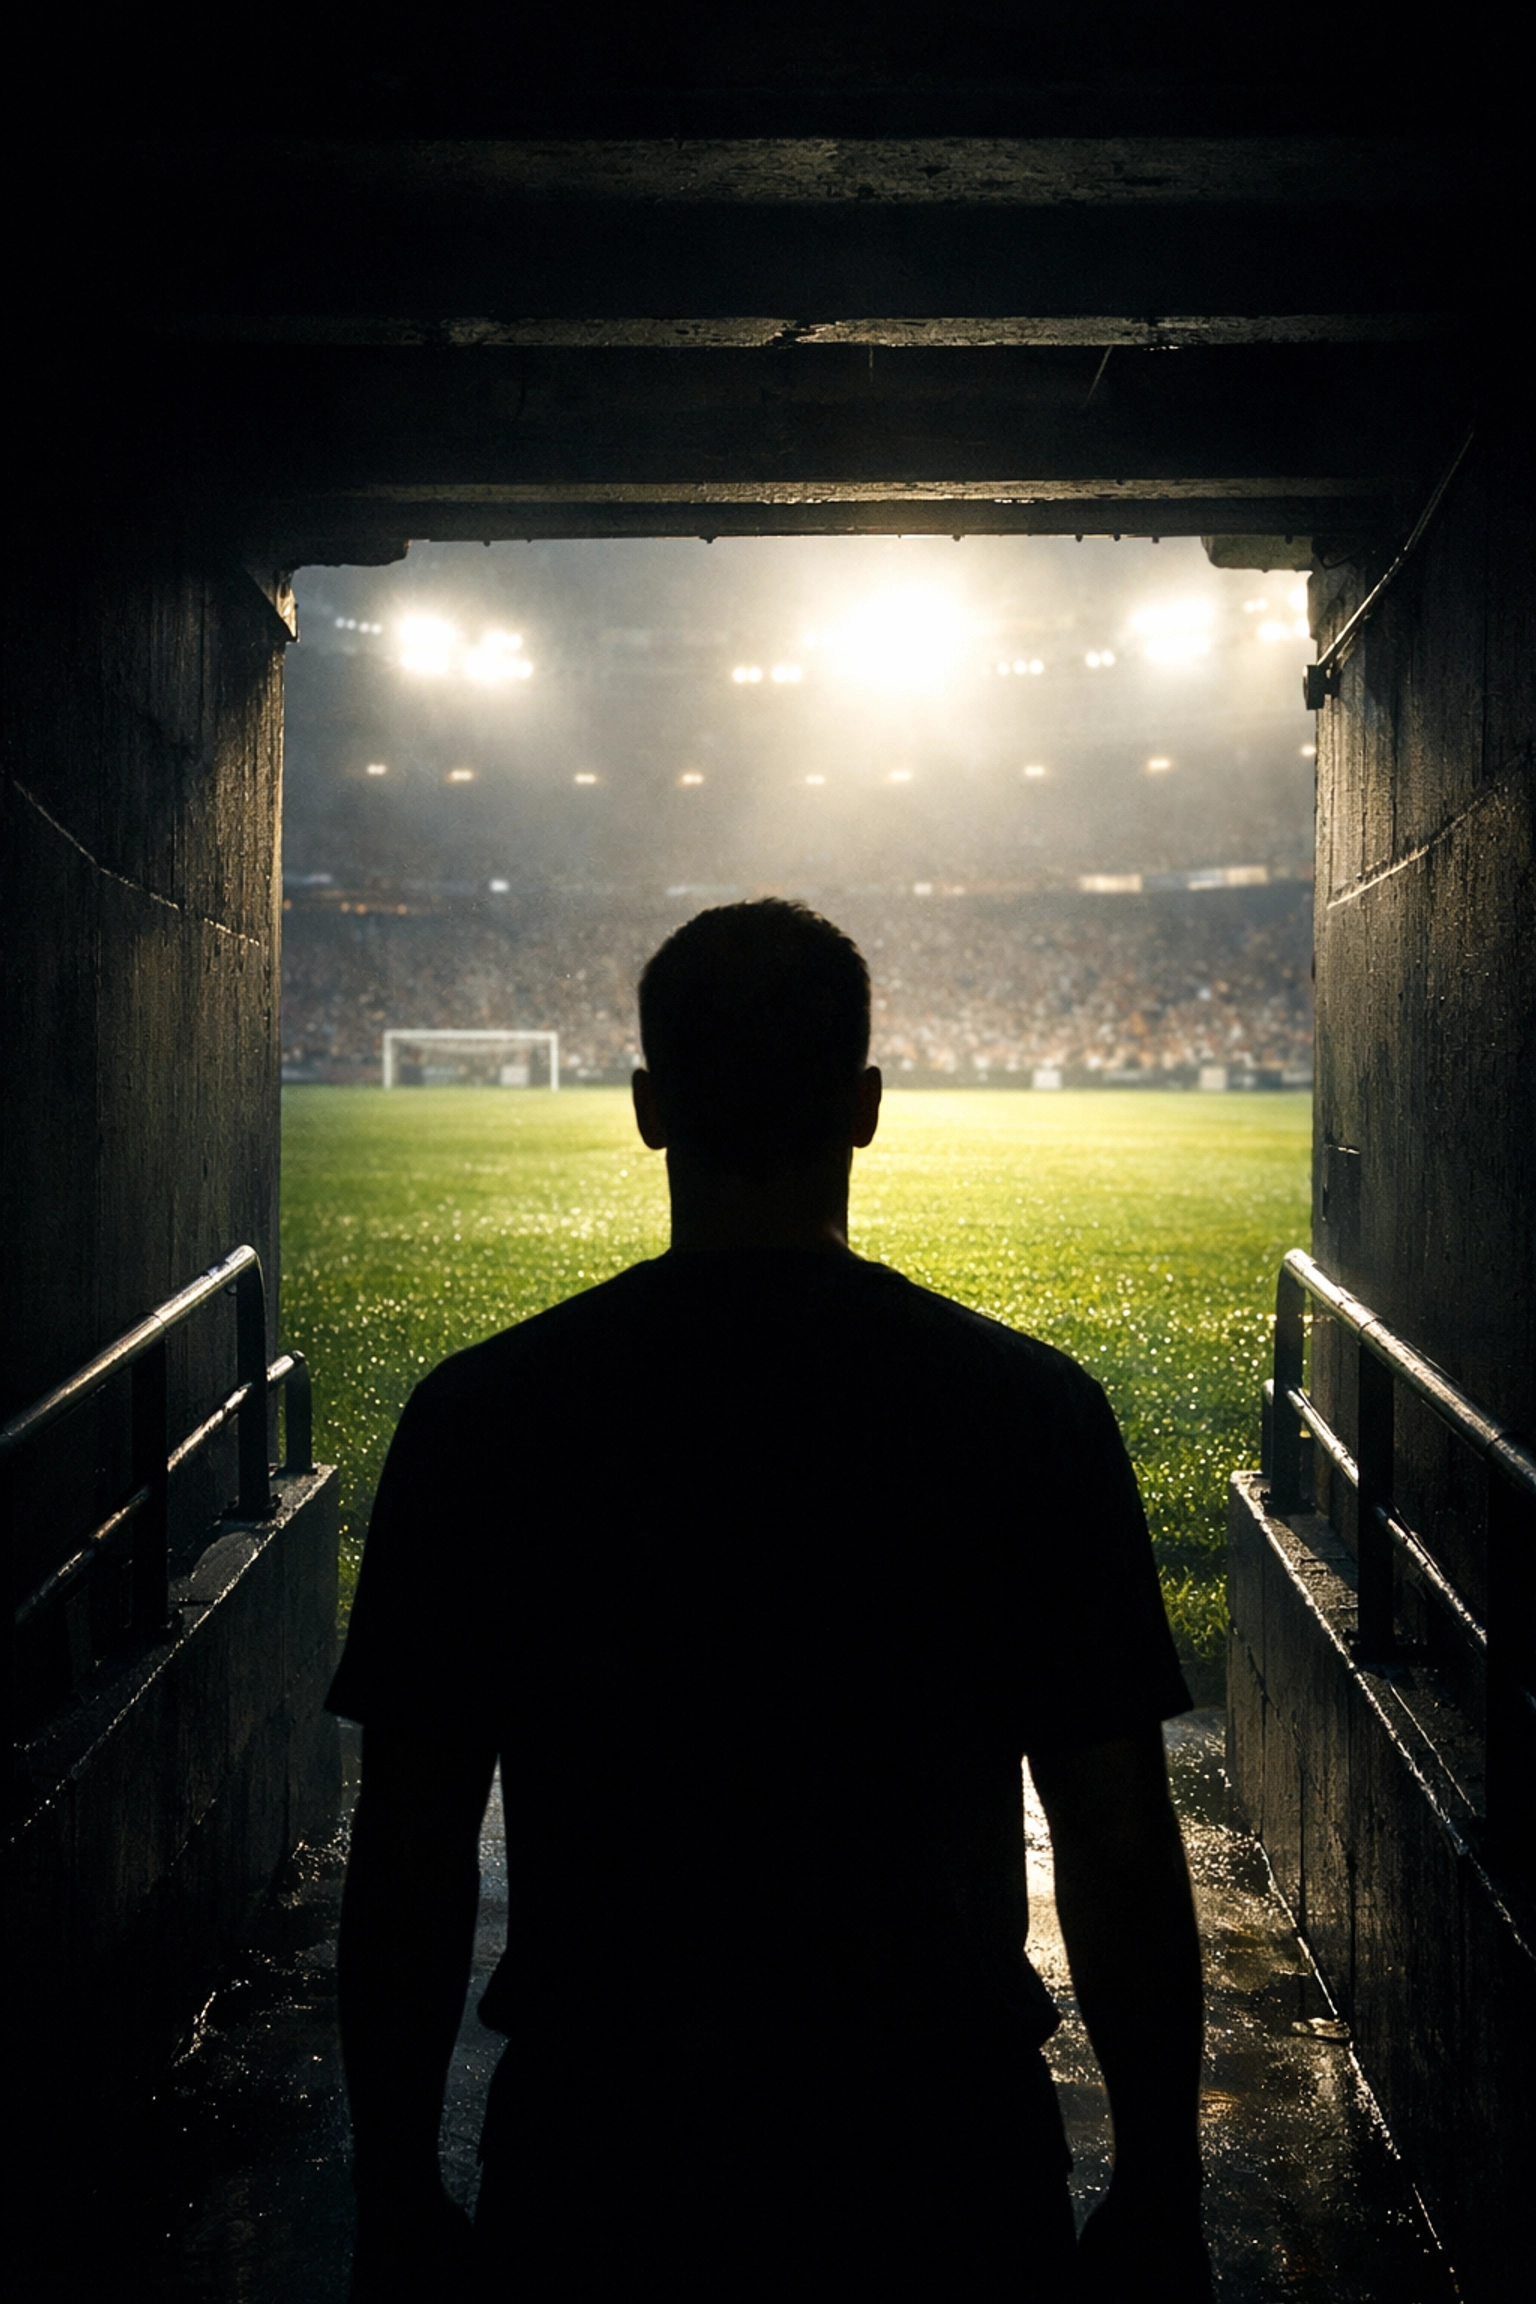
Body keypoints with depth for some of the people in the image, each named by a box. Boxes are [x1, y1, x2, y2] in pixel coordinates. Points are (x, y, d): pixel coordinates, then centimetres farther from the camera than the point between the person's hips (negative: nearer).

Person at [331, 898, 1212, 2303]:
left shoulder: (483, 1416, -9)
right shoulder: (1033, 1412, -10)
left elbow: (410, 1858, -5)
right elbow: (1121, 1855, -8)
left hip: (593, 2182, 1)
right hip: (944, 2177, 0)